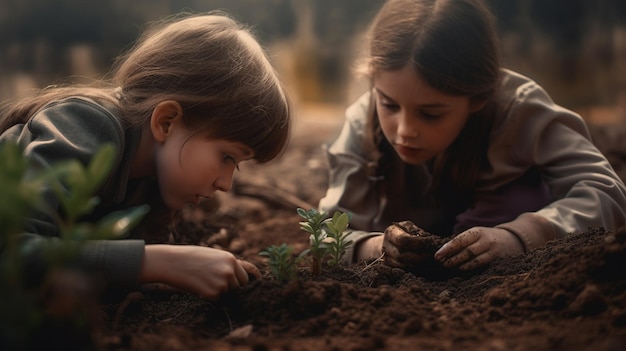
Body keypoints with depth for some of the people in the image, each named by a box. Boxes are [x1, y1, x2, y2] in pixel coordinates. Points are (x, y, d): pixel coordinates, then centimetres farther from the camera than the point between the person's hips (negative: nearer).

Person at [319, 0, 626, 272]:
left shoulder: (517, 107, -27)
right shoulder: (362, 124, -23)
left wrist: (517, 236, -49)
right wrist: (374, 247, -46)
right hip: (411, 265, 1)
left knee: (525, 197, -30)